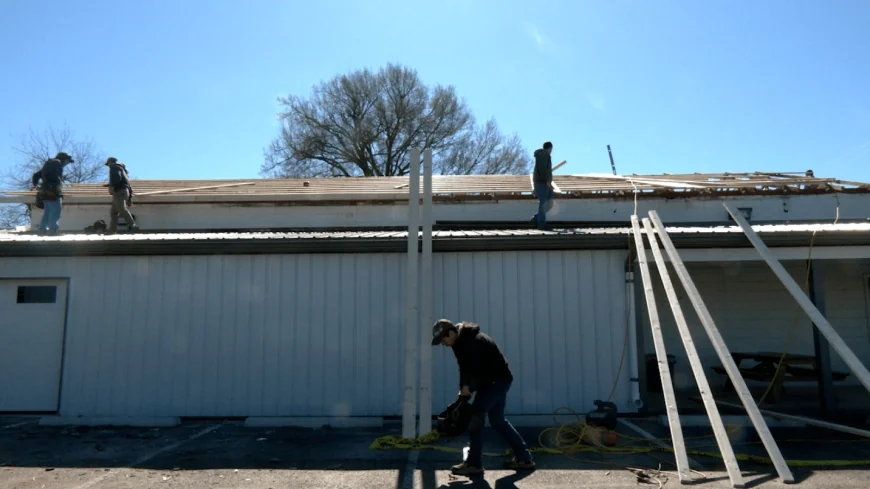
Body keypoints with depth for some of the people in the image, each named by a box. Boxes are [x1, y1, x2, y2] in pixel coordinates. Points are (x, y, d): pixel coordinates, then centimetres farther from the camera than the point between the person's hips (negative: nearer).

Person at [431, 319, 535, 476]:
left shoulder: (473, 342, -27)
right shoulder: (460, 342, 4)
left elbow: (480, 370, -29)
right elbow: (465, 368, 8)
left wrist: (469, 388, -24)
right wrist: (463, 388, -3)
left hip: (498, 379, -10)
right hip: (494, 380, 10)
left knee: (476, 414, -12)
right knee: (497, 419, 13)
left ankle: (474, 463, -5)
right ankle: (524, 458, 21)